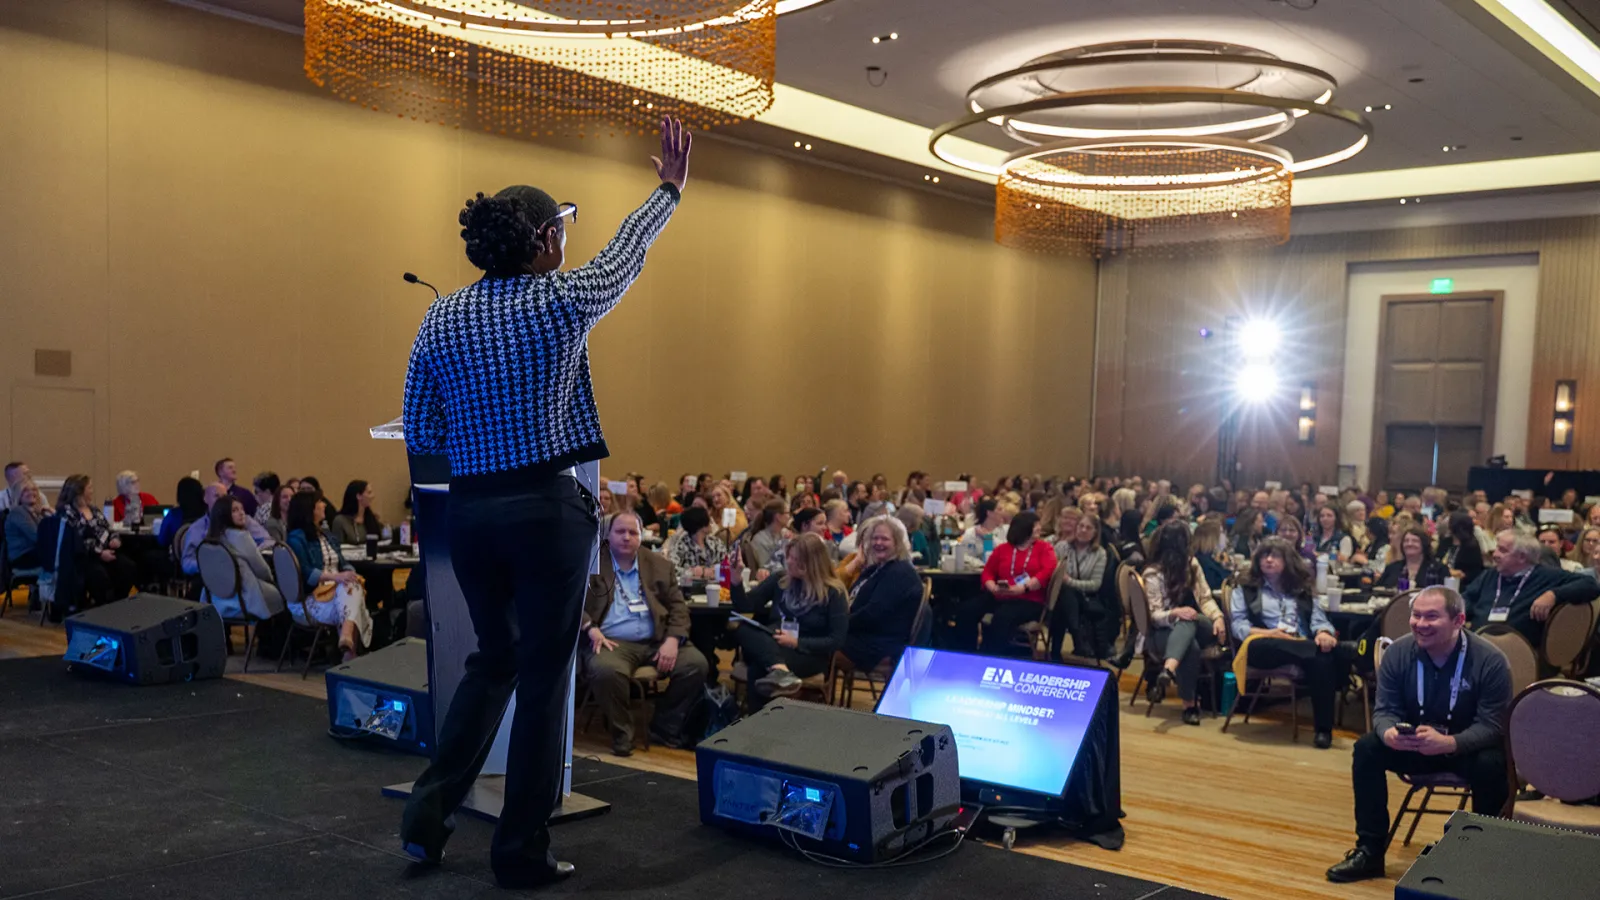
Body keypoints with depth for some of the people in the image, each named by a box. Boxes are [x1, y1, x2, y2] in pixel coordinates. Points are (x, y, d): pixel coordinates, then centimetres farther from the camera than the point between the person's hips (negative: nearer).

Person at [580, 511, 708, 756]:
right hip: (612, 642, -4)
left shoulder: (659, 564, 14)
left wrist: (672, 639, -7)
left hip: (656, 641, 4)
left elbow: (678, 606, 12)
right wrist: (591, 629, -17)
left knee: (697, 664, -19)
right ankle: (621, 732, -9)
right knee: (606, 671, -37)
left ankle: (665, 727, 2)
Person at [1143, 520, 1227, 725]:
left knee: (1188, 624, -37)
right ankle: (1189, 703, -38)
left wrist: (1217, 617, -13)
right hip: (1166, 630, -3)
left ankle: (1168, 671, -60)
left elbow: (1205, 598, 8)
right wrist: (1175, 613, -32)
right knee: (1190, 646, -39)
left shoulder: (1192, 563, 12)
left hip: (1196, 626, 3)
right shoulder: (1153, 573, -4)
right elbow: (1155, 615, -10)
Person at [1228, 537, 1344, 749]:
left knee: (1322, 659, -35)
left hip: (1303, 647, 2)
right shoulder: (1246, 589, 20)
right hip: (1263, 647, -2)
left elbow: (1318, 618, 13)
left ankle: (1324, 728, -31)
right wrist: (1268, 633, -13)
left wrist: (1323, 633, -13)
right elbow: (1237, 625, 6)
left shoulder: (1301, 590, 28)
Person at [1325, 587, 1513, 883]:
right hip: (1414, 746, 3)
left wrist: (1447, 743, -43)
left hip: (1468, 749, -3)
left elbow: (1491, 727, -23)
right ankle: (1370, 852, -12)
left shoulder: (1490, 660, -22)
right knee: (1367, 749, -22)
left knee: (1491, 765, -35)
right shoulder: (1398, 652, -12)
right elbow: (1385, 709, -9)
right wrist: (1389, 733, -36)